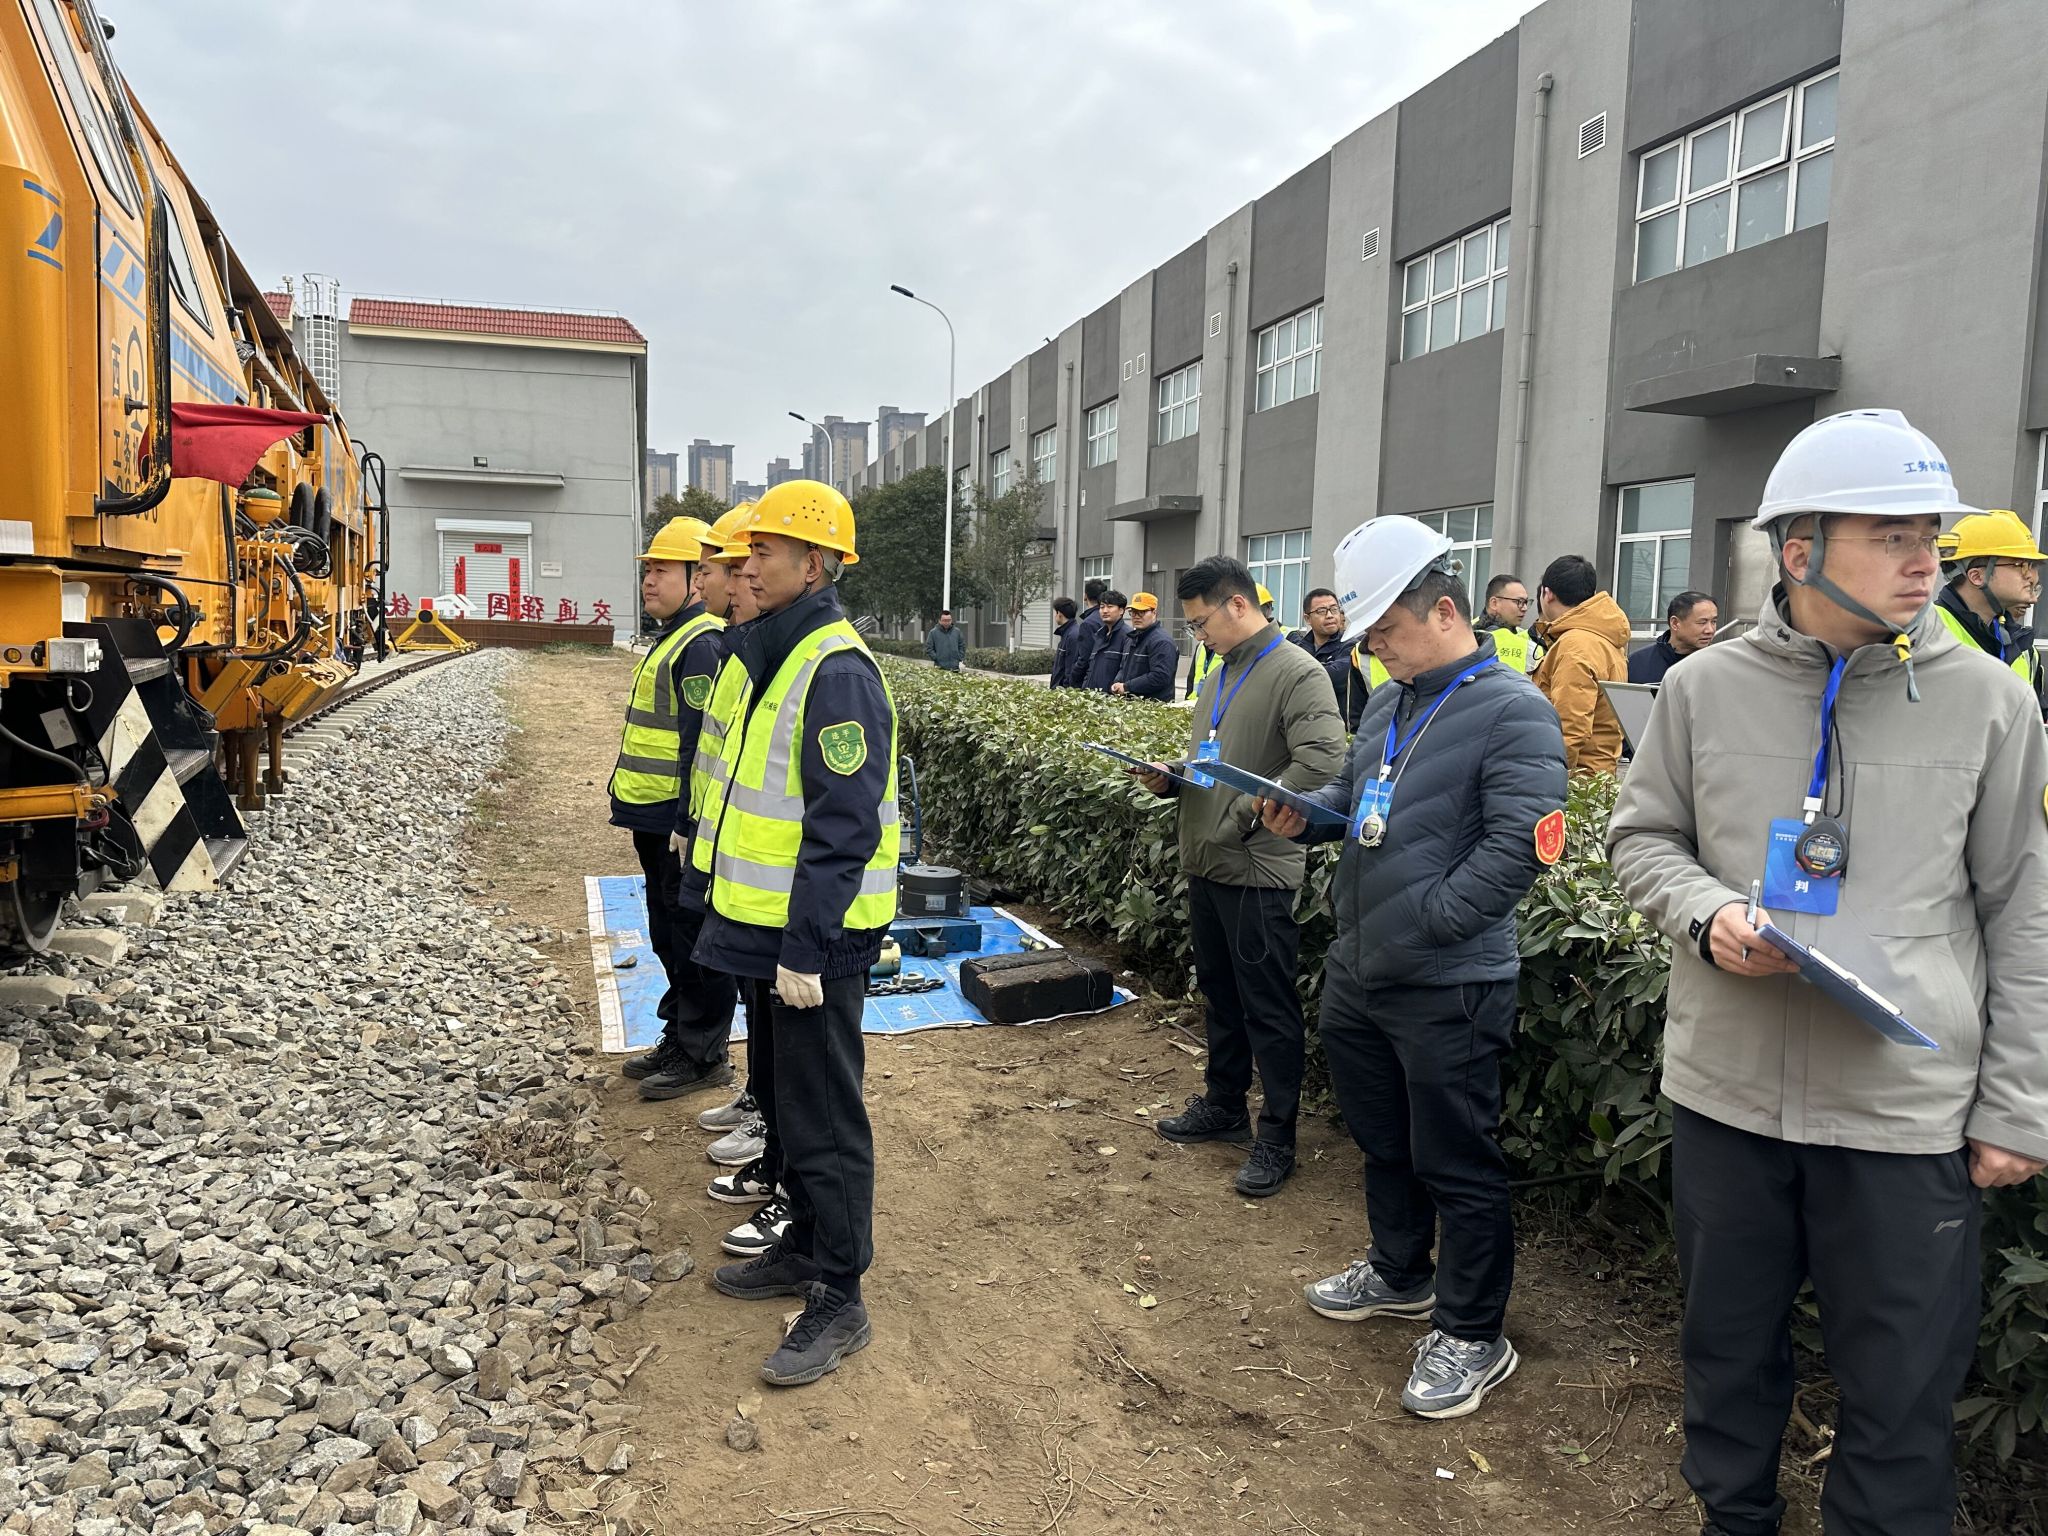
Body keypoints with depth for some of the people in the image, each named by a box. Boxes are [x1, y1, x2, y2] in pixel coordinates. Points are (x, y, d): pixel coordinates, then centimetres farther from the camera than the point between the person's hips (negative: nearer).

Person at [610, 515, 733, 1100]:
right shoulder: (672, 639, 16)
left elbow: (704, 745, -23)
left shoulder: (703, 645, -18)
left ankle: (703, 1056, 9)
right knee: (668, 932, 18)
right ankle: (679, 1037, 31)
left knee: (691, 937, -1)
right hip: (656, 820, 11)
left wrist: (689, 823, -24)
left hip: (680, 823, -11)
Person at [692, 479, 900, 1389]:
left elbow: (843, 829, -24)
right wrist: (752, 920, 20)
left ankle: (838, 1301, 15)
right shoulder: (771, 657, 12)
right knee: (781, 1099, 21)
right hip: (766, 929, 10)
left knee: (824, 1117, 1)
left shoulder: (836, 671, -20)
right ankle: (806, 1247, 39)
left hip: (814, 938, -10)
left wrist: (805, 948, -23)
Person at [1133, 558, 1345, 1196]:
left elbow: (1324, 761, -25)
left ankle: (1277, 1136, 14)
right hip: (1206, 863, 9)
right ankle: (1224, 1105, 36)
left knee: (1268, 1008, 1)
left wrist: (1250, 811, -21)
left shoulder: (1296, 673, -15)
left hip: (1259, 872, -9)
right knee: (1220, 993, 20)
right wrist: (1171, 779, 5)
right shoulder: (1219, 676, 14)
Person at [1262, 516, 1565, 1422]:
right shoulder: (1388, 706, 11)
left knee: (1456, 1164, 5)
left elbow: (1517, 848, -22)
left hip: (1448, 989, -8)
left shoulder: (1512, 713, -16)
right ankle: (1400, 1274, 46)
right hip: (1357, 974, 9)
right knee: (1381, 1139, 24)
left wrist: (1419, 927, -20)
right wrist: (1304, 814, 1)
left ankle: (1473, 1337, 23)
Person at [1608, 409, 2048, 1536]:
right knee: (1728, 1343, 19)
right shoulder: (1703, 689, -2)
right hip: (1725, 1089, 2)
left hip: (1910, 1110, -1)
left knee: (1903, 1388, 11)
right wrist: (1706, 913, -12)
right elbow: (1641, 837, 9)